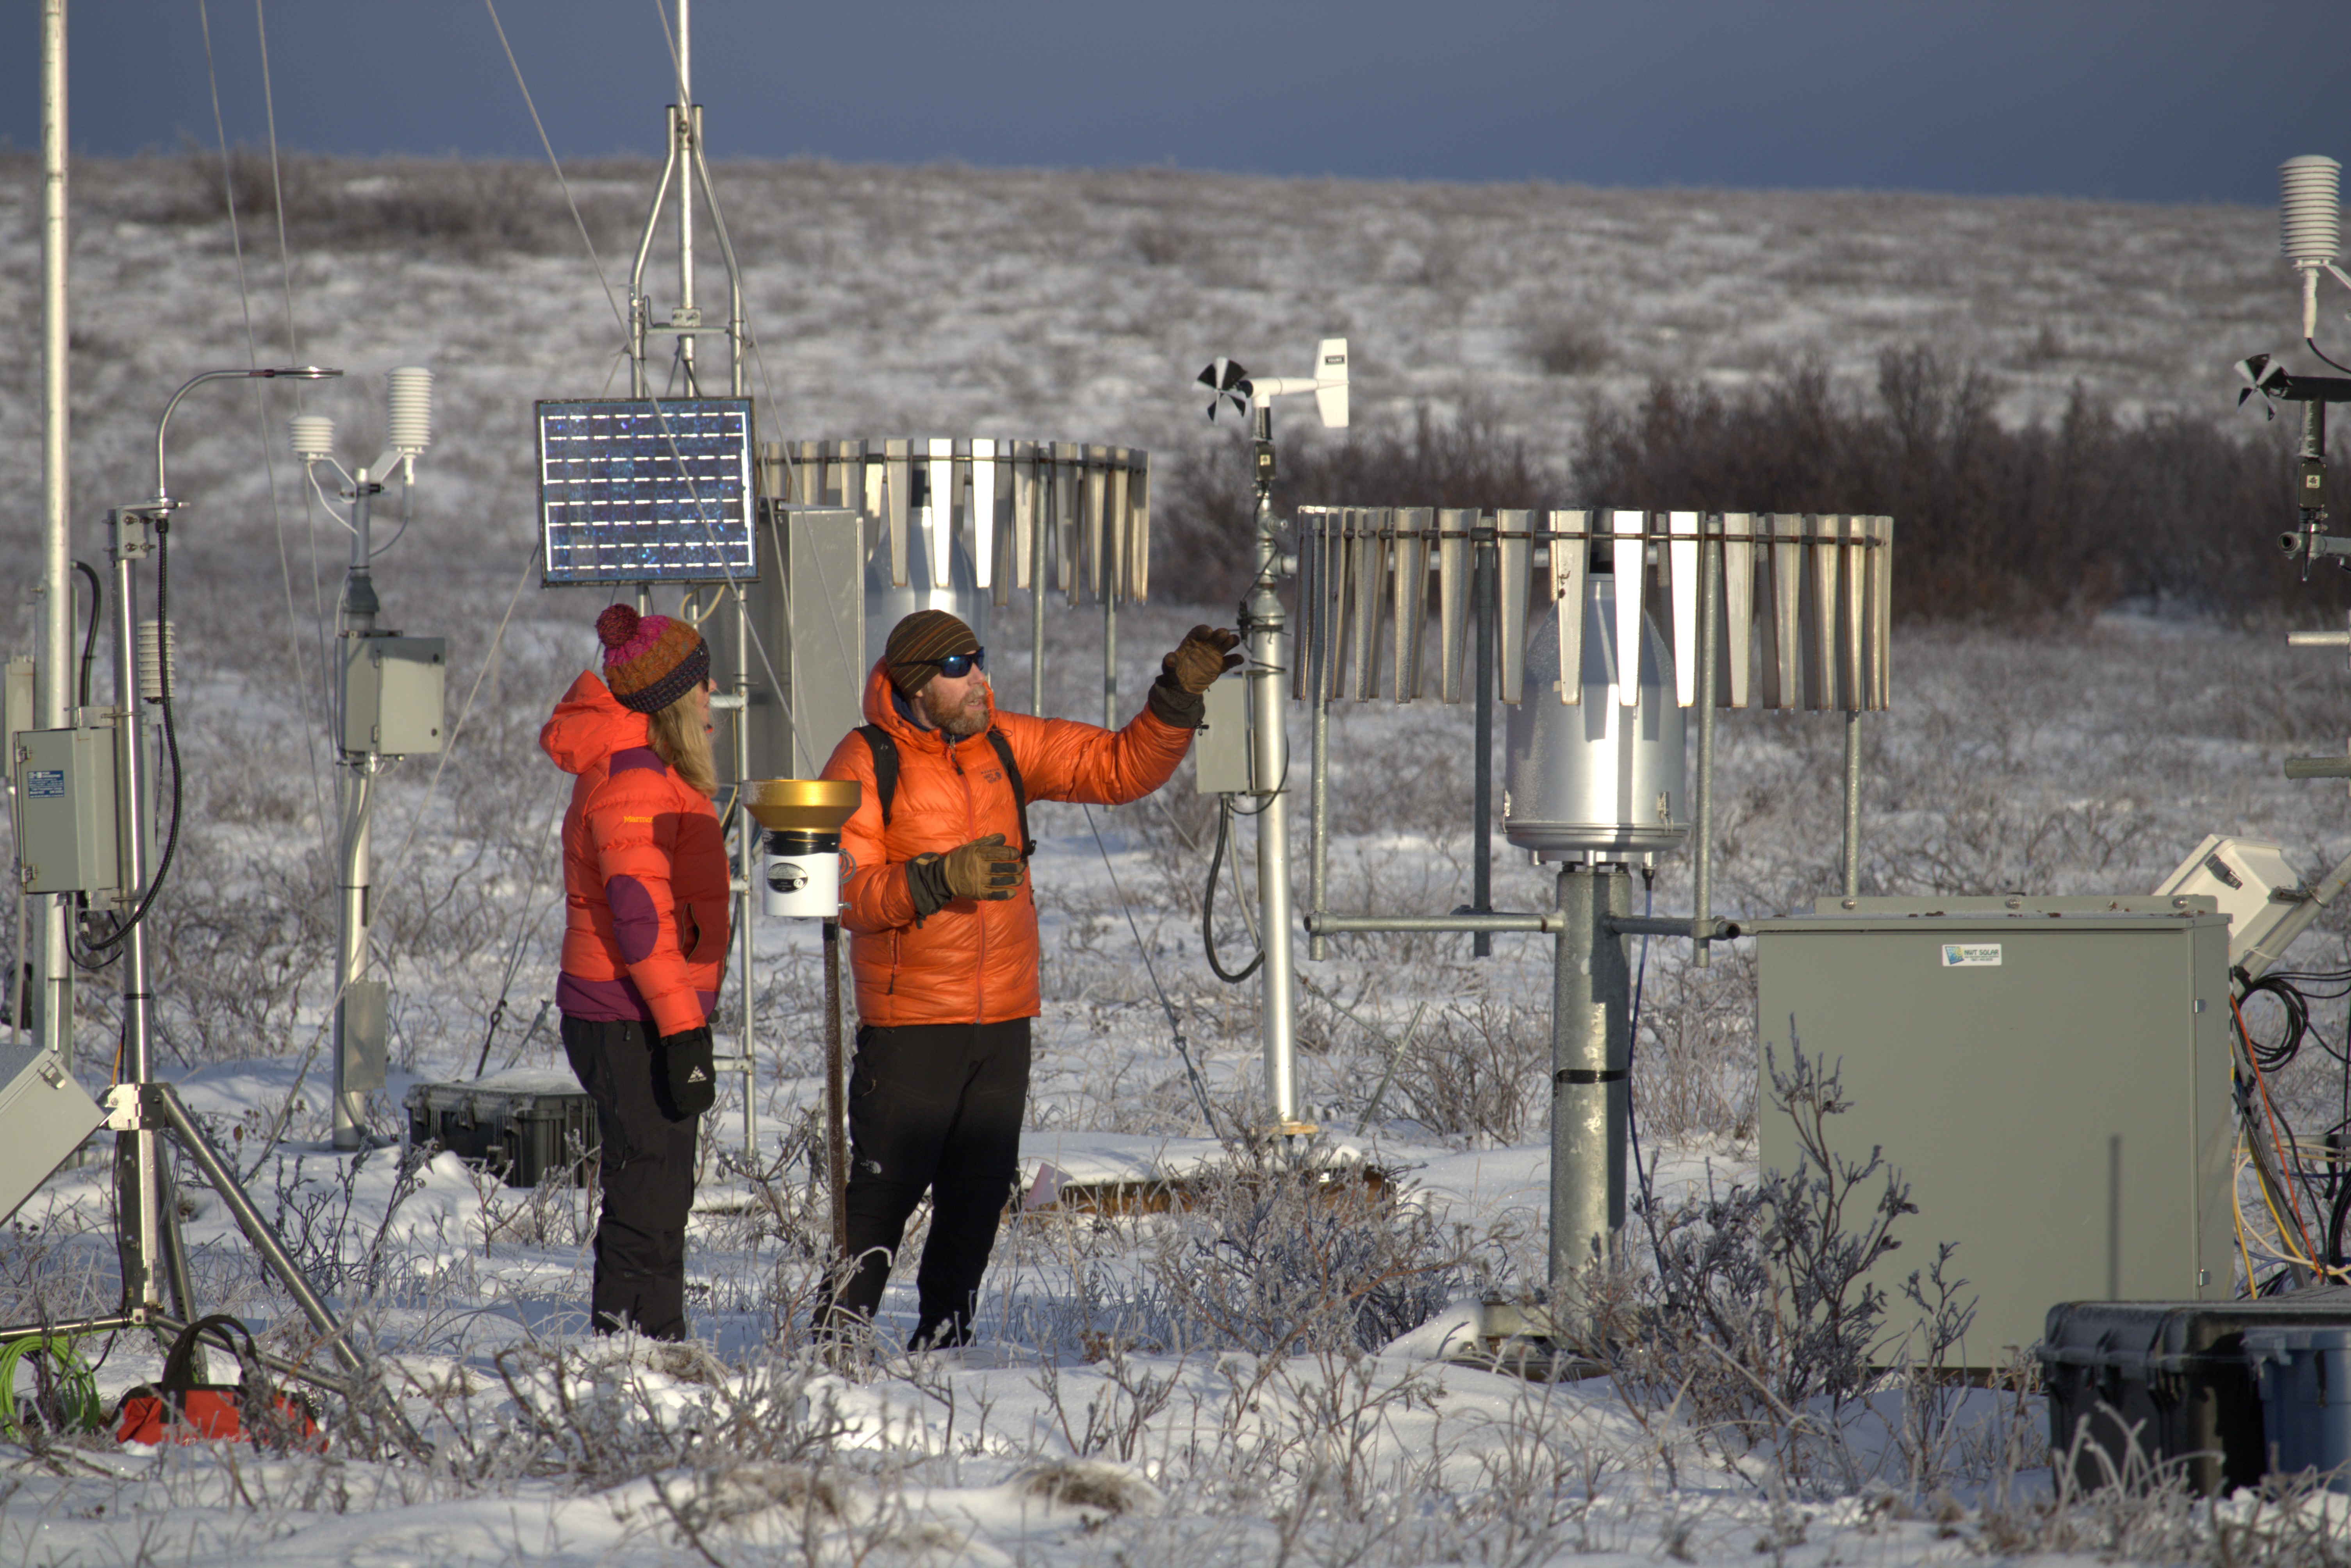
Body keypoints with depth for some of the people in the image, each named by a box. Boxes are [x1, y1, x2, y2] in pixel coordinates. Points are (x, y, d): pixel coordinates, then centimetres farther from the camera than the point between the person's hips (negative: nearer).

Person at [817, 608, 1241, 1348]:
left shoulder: (1005, 746, 7)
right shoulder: (867, 762, -8)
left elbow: (1122, 767, 8)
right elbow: (847, 892, -14)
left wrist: (1179, 697, -6)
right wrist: (939, 879, -28)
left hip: (1004, 1020, 5)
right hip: (911, 1022, -5)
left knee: (979, 1192, 10)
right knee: (885, 1192, -6)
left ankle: (943, 1338, 21)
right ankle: (838, 1335, 5)